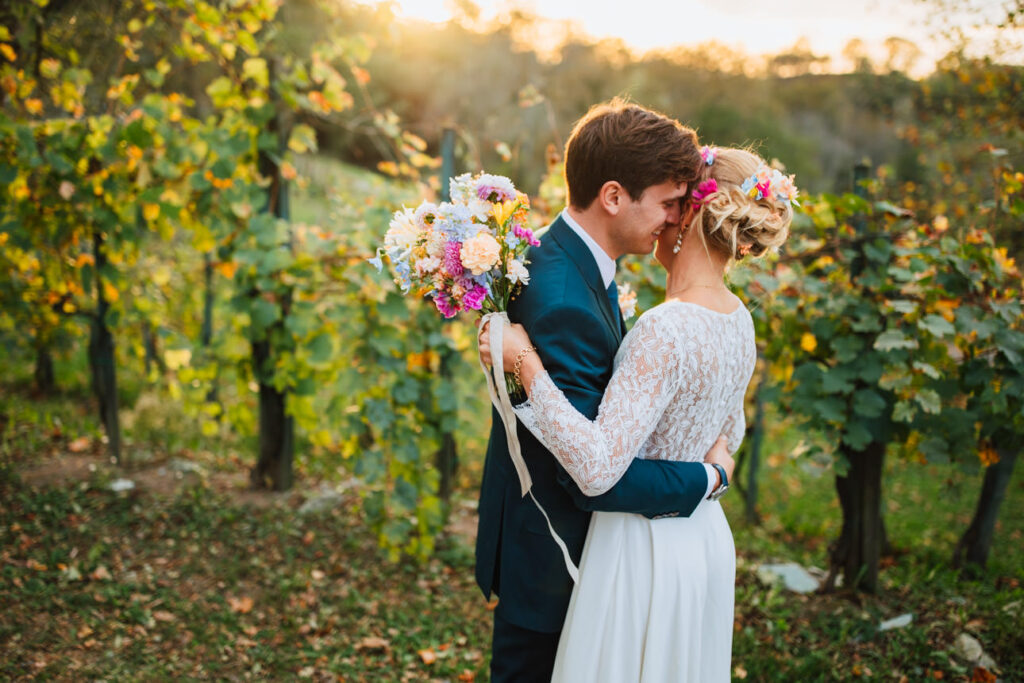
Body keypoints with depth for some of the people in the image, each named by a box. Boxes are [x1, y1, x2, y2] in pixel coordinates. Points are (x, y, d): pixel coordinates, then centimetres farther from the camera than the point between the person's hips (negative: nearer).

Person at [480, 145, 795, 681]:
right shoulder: (737, 319, 1)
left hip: (645, 551, -8)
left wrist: (525, 362, -28)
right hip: (705, 539, 8)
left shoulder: (667, 329, -27)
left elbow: (597, 468, -31)